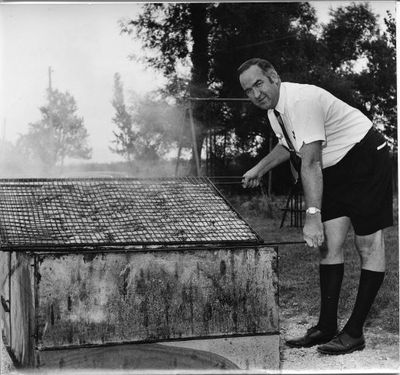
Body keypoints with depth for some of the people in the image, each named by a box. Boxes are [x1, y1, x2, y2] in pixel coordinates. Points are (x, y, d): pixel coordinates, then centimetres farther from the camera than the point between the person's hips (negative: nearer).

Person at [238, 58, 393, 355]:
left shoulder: (301, 100, -28)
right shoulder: (273, 107, 2)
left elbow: (310, 163, -33)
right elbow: (288, 145, 24)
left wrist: (313, 215, -35)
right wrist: (259, 169, 20)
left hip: (366, 159, -9)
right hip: (334, 169, 9)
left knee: (368, 244, -4)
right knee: (329, 244, 2)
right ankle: (327, 327, 6)